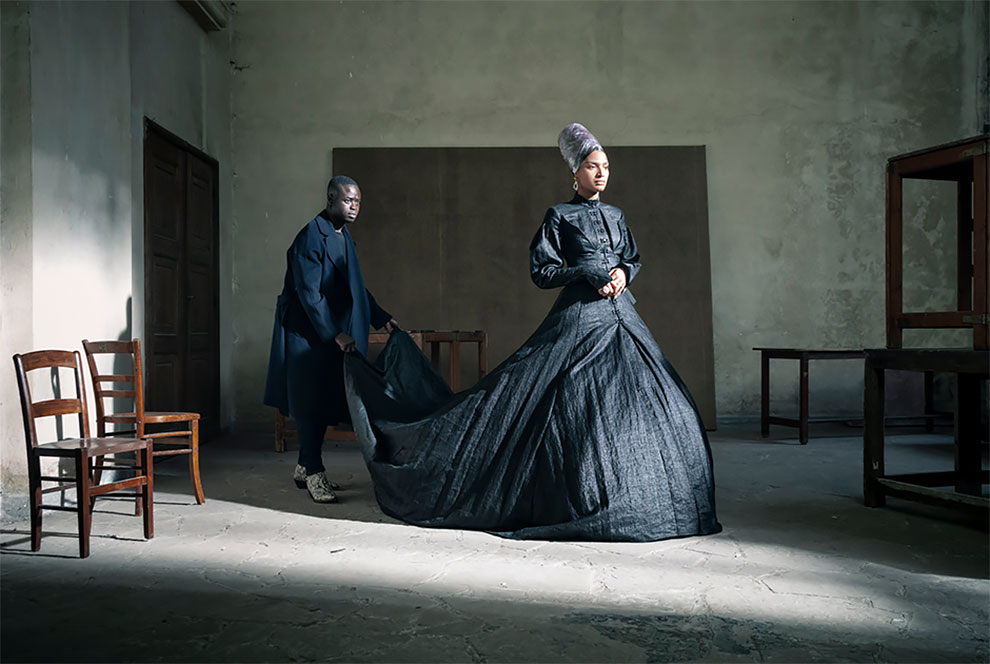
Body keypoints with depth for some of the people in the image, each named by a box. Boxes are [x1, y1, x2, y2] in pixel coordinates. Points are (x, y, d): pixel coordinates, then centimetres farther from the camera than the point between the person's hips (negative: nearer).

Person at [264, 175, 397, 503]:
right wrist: (335, 334, -22)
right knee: (310, 402, -4)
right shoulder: (310, 237, -16)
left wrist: (381, 318, 16)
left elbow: (355, 286, 20)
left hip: (332, 334, 9)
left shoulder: (343, 237, 12)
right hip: (306, 333, -9)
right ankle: (314, 473, 2)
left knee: (324, 401, 11)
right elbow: (309, 294, -20)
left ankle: (304, 467, 22)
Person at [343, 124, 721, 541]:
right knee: (573, 406, -10)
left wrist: (623, 273, 0)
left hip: (620, 316, 6)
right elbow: (541, 272, -4)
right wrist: (588, 274, -13)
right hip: (579, 316, -6)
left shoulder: (615, 215, 17)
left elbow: (634, 258, 23)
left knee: (639, 401, 2)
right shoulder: (560, 216, 0)